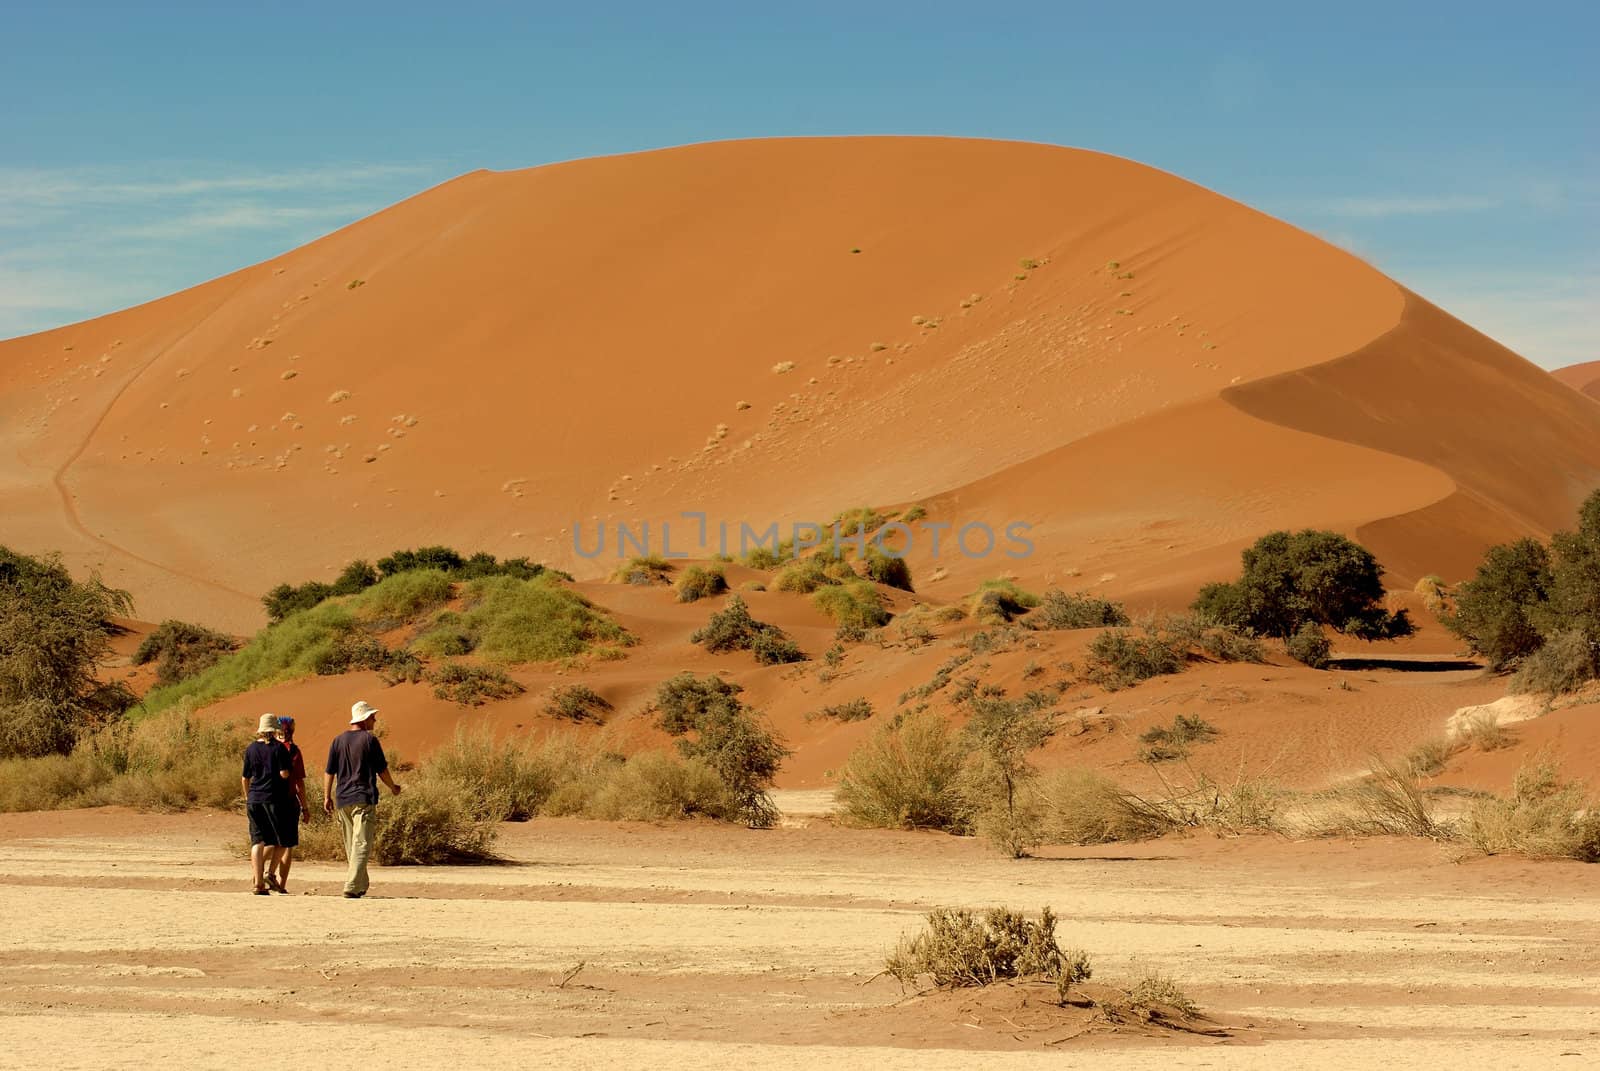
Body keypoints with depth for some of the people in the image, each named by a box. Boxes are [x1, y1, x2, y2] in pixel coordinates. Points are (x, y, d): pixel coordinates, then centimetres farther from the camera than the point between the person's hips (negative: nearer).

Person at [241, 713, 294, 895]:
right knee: (281, 839, 10)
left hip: (254, 798, 4)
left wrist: (247, 798, 23)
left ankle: (259, 883, -2)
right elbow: (284, 774, -13)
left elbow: (245, 779, 10)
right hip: (274, 798, -4)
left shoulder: (251, 749, 7)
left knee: (258, 840, 3)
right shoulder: (278, 748, -6)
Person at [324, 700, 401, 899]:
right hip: (364, 799, -6)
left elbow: (329, 772, 8)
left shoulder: (338, 741, 8)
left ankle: (360, 886, 23)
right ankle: (352, 886, -18)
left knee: (351, 846, 16)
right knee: (361, 845, -8)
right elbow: (382, 770, -2)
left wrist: (327, 797, 15)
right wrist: (393, 787, 14)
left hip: (343, 800, 6)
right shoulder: (369, 740, -7)